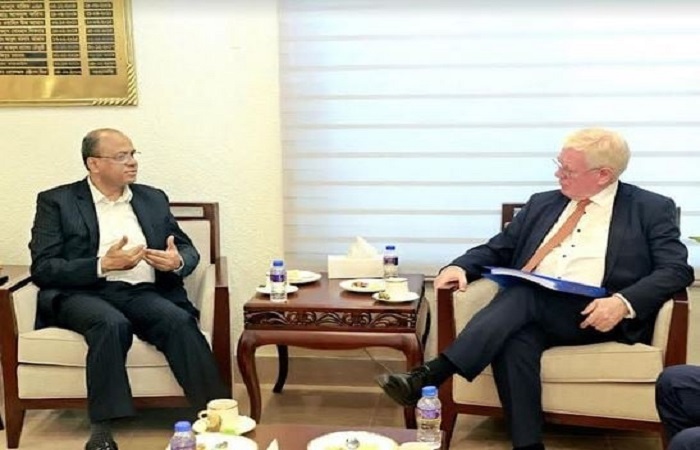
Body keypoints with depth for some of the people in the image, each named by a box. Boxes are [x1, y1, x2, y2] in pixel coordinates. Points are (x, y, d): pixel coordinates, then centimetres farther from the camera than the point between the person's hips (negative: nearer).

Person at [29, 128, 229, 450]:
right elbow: (43, 268, -3)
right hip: (84, 294, -3)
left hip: (143, 293, 3)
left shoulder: (153, 198, 18)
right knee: (112, 324, -36)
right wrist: (103, 265, -16)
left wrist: (177, 261, -8)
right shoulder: (57, 201, 6)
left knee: (180, 321, -29)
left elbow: (188, 249, 18)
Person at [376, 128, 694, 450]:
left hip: (592, 316, -3)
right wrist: (461, 266, -1)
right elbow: (497, 250, 23)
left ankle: (431, 376, -37)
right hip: (530, 310, 4)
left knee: (523, 294, -33)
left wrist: (624, 302, -19)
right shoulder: (542, 205, 22)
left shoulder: (652, 209, 9)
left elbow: (677, 270, -1)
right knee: (515, 343, -34)